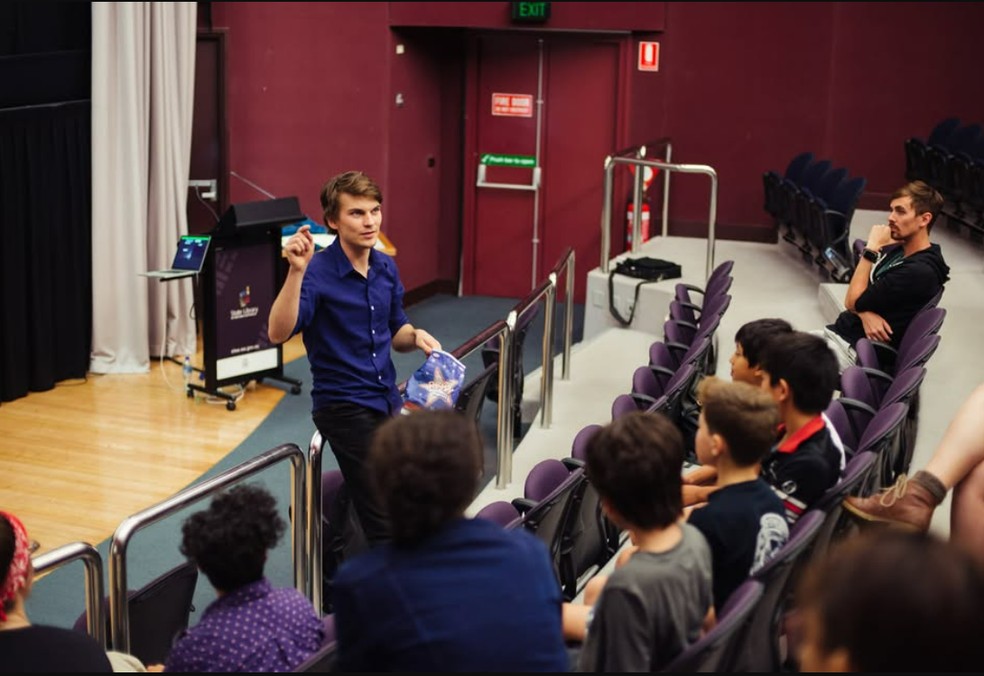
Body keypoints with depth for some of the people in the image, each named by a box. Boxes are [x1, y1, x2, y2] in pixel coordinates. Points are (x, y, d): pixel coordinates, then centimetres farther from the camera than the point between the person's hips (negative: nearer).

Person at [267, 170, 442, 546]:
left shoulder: (386, 268, 6)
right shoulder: (318, 273, -15)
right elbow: (278, 332, -28)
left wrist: (415, 337, -3)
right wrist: (297, 271, -37)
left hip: (388, 402, 7)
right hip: (343, 407, -7)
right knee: (385, 525, -10)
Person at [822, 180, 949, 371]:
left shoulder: (919, 272, -20)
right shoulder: (895, 250, 8)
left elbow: (852, 302, -17)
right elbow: (856, 298, 9)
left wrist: (871, 249, -13)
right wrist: (865, 313, -14)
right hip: (838, 332, 9)